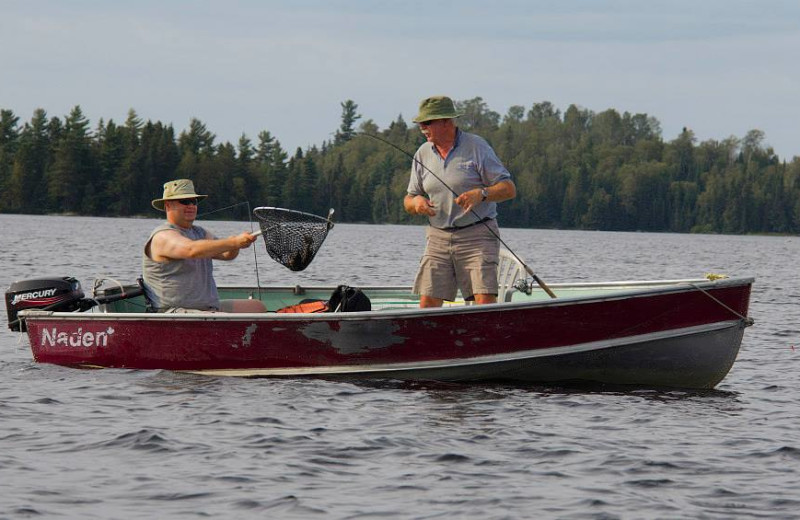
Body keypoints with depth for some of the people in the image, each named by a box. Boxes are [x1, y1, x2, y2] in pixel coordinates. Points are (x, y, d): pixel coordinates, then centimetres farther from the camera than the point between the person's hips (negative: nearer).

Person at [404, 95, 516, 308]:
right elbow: (408, 200, 16)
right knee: (427, 303, -4)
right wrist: (416, 203, -9)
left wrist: (481, 194, -26)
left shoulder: (476, 146, -4)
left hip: (477, 236, -4)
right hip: (438, 238, 4)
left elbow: (509, 189, -7)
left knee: (485, 302, -16)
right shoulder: (423, 154, 10)